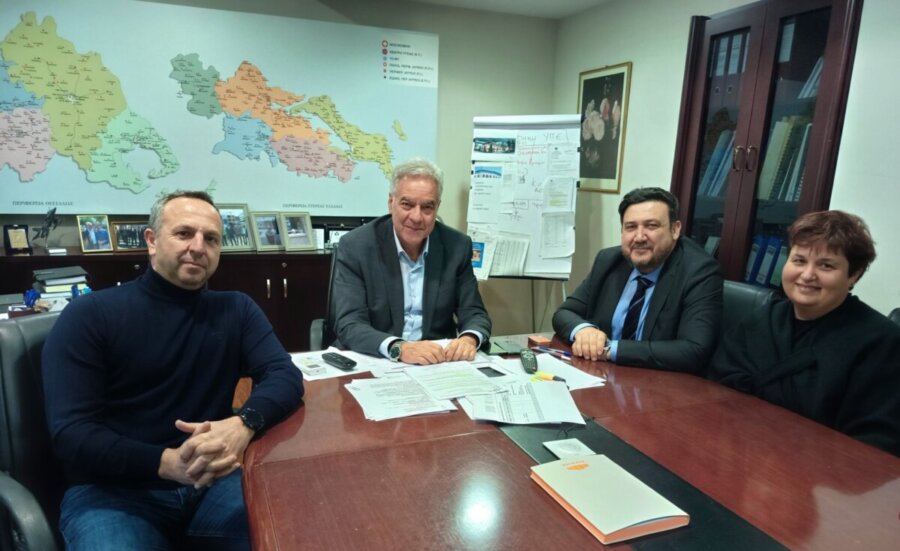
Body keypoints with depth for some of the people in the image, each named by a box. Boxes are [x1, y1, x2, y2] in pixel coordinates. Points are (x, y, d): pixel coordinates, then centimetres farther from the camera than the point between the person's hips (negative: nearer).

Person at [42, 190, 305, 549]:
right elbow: (70, 433, -9)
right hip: (112, 491, -2)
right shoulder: (90, 315, -2)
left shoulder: (236, 310, 8)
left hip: (212, 481, 3)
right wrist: (166, 463, -25)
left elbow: (285, 375, -4)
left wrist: (244, 423, -27)